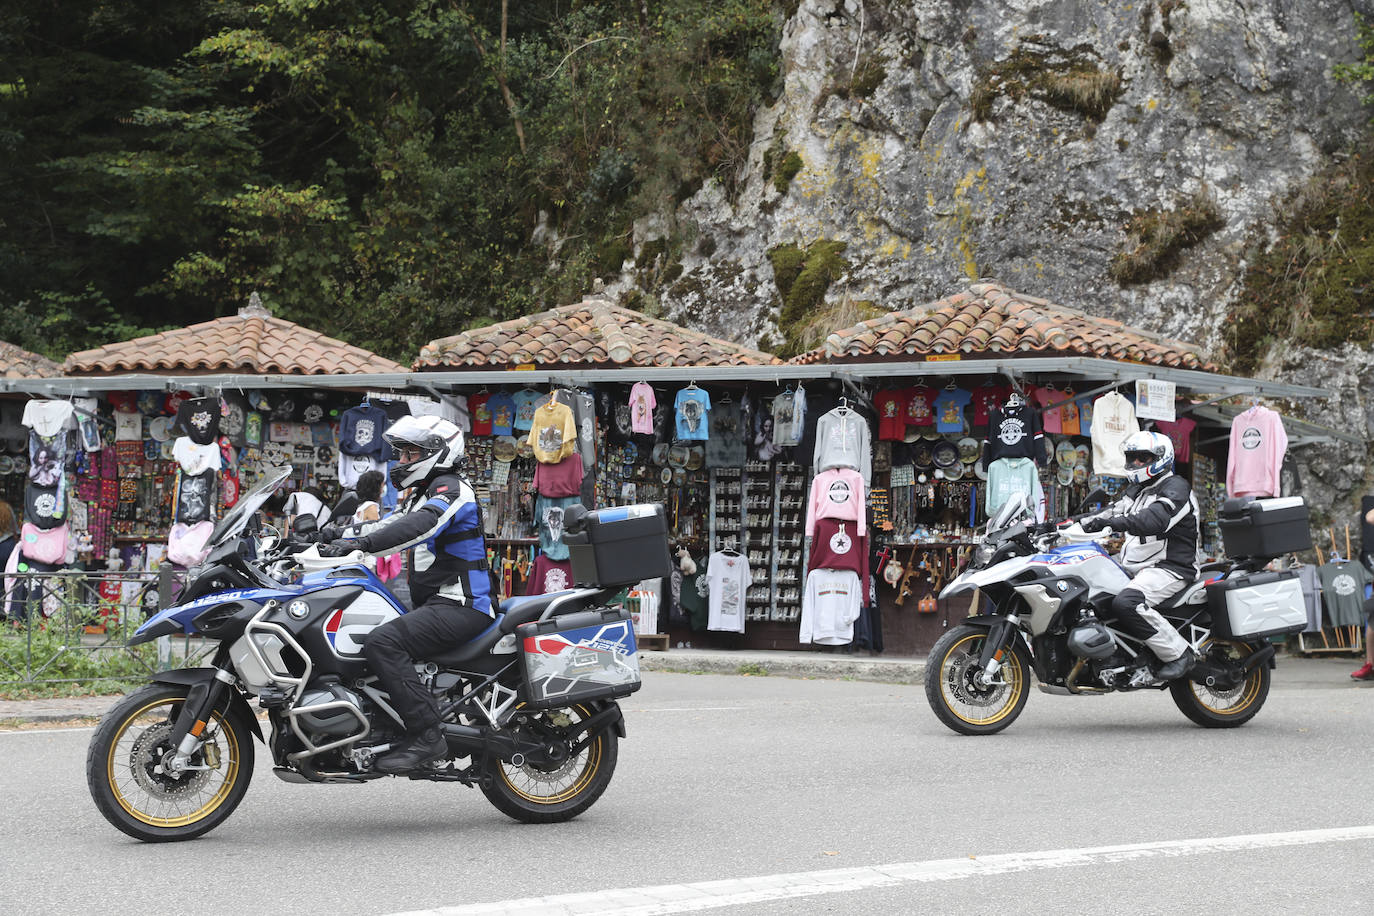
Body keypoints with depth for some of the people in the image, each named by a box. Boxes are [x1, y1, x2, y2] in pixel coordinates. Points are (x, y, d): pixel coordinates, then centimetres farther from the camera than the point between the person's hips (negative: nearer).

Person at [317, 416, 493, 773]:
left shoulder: (451, 488, -10)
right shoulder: (421, 494, 24)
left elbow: (421, 526, -29)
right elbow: (386, 526, 19)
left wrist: (360, 543, -39)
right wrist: (336, 534, 2)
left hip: (461, 605, -11)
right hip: (435, 602, 11)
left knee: (383, 642, -28)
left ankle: (426, 735, -30)